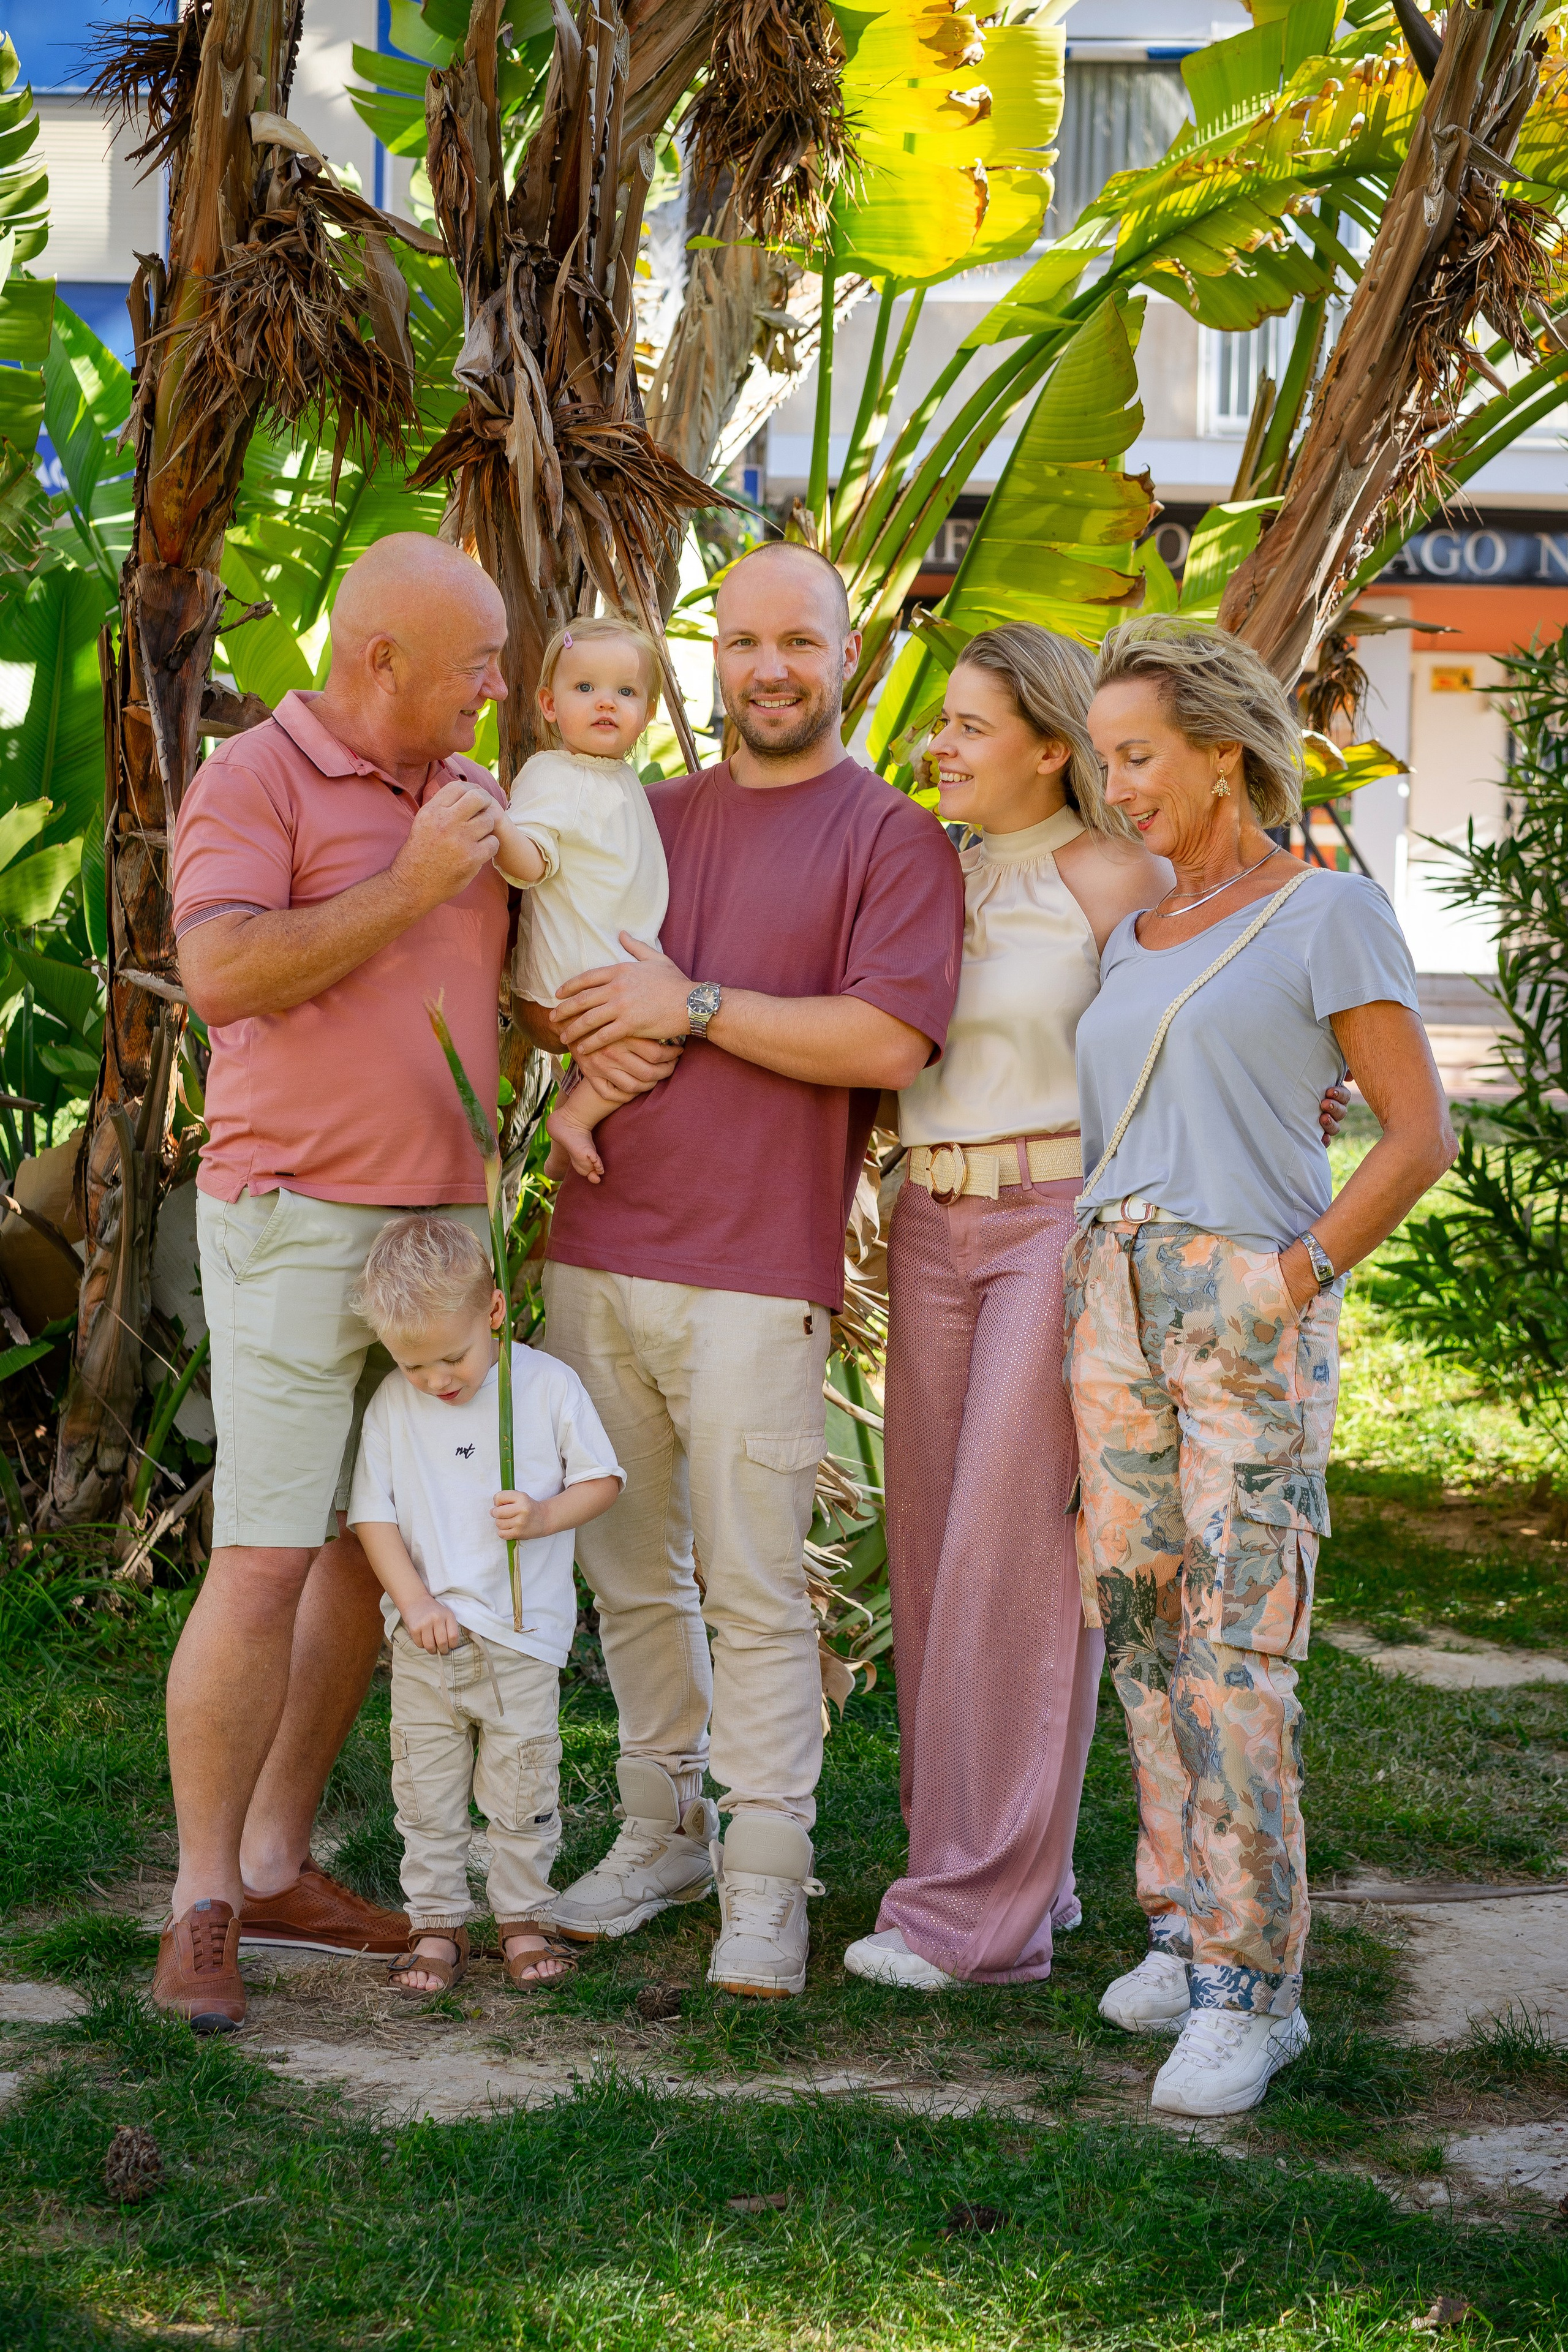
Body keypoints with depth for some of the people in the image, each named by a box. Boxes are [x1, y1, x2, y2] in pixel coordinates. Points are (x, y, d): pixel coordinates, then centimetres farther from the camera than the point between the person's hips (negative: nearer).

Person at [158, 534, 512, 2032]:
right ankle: (202, 1905, 0)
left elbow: (516, 986, 24)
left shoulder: (473, 799, 15)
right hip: (298, 1220, -7)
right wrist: (409, 884, -19)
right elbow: (221, 973, -21)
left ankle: (278, 1863, 19)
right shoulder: (254, 781, -7)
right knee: (263, 1563, -9)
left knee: (376, 1553, 9)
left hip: (446, 1221, 7)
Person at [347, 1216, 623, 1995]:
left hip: (522, 1640, -1)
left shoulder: (548, 1386, -5)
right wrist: (414, 1601, -11)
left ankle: (521, 1917, 21)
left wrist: (543, 1516, -17)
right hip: (426, 1639, 2)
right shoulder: (392, 1407, -1)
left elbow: (601, 1480, 2)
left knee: (522, 1791, 5)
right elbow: (372, 1513, 0)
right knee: (426, 1792, 6)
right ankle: (437, 1923, 18)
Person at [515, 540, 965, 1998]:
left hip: (755, 1273, -5)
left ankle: (766, 1882, 5)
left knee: (752, 1589, -4)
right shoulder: (649, 819, 17)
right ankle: (661, 1834, 25)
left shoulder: (893, 838, 0)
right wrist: (576, 1022, 0)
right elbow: (543, 990, 24)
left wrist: (694, 1009, -11)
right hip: (597, 1248, 6)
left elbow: (891, 1039, -13)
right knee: (626, 1569, 12)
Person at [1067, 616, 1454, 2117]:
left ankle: (1250, 1983, -5)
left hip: (1251, 1313, -6)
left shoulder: (1327, 914, -2)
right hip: (1113, 1299, 7)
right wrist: (1087, 1290, 13)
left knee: (1234, 1655, -10)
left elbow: (1419, 1134, -4)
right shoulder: (1131, 932, 16)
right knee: (1142, 1625, 7)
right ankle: (1189, 1917, 18)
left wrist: (1303, 1275, -12)